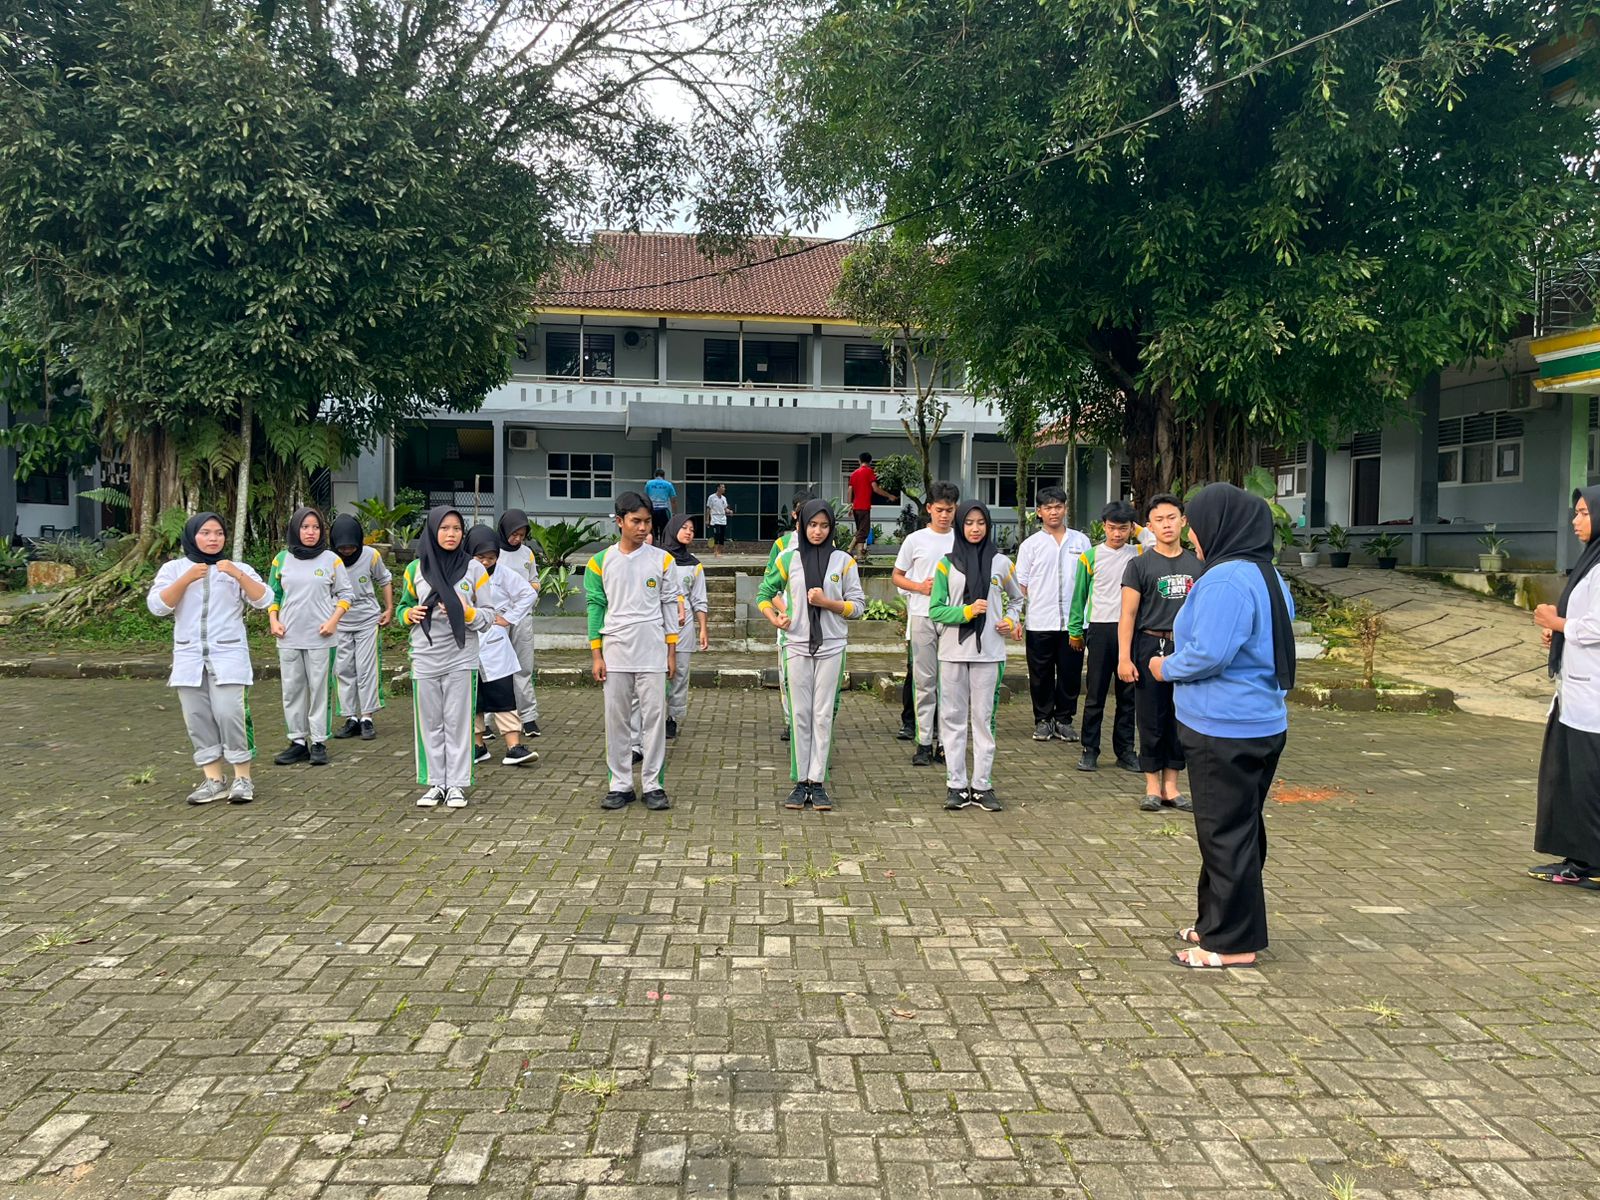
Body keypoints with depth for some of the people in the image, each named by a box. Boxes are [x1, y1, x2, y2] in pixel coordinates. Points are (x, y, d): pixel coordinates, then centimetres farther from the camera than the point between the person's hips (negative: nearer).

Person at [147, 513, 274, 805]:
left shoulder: (238, 568, 7)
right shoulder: (173, 569, 8)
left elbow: (264, 600, -4)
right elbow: (156, 606, -3)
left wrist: (238, 575, -17)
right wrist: (186, 579, -14)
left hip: (228, 656, -2)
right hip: (189, 658, 2)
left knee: (229, 714, -12)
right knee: (198, 719, 2)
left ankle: (242, 777, -4)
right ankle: (213, 780, 8)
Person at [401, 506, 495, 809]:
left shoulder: (474, 568, -1)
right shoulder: (415, 569, 5)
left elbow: (489, 616, 1)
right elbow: (405, 606, 18)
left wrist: (467, 613, -18)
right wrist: (411, 614, -5)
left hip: (461, 658, -2)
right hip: (425, 658, 2)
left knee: (457, 722, 2)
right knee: (430, 723, 7)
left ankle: (457, 784, 10)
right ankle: (435, 783, 16)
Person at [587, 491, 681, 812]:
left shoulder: (661, 560, 3)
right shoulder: (601, 561, 4)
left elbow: (669, 605, 7)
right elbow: (596, 607, 6)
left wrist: (671, 652, 4)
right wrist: (597, 655, 2)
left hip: (652, 652, -1)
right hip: (616, 652, 1)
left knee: (654, 716, -1)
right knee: (616, 720, 5)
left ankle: (653, 785, 8)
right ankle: (619, 785, 14)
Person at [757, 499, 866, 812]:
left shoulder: (843, 561, 3)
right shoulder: (788, 559, 5)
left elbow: (858, 607, 2)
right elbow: (764, 594, 14)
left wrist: (827, 603, -13)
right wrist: (775, 619, -4)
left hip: (831, 646, -1)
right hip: (797, 645, 1)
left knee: (823, 715, 2)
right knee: (800, 714, 4)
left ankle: (818, 782, 7)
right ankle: (800, 783, 10)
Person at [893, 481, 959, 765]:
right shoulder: (916, 540, 4)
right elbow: (897, 577, 9)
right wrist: (921, 587, -8)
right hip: (923, 616, -1)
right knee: (924, 681, 1)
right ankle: (924, 743, 6)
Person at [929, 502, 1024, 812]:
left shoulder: (1001, 563, 7)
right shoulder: (947, 564, 4)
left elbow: (1016, 598, 21)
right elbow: (936, 610, 0)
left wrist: (1012, 621, 2)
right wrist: (966, 611, -15)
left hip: (988, 650, 0)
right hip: (953, 650, 0)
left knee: (984, 717, 2)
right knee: (953, 717, 3)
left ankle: (982, 785, 7)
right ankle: (956, 784, 9)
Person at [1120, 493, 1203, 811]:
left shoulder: (1197, 565, 9)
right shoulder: (1140, 565, -2)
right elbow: (1128, 614, -5)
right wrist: (1124, 657, -12)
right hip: (1151, 647, -3)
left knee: (1180, 721, 7)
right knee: (1151, 721, 2)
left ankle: (1171, 787, 18)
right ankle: (1152, 787, 14)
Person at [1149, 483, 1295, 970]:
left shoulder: (1225, 581, -21)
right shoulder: (1268, 576, 12)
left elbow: (1209, 654, -26)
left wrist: (1167, 667, -8)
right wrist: (1197, 607, 16)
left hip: (1224, 732, -10)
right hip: (1264, 724, 10)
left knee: (1226, 833, 0)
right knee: (1241, 830, 18)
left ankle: (1232, 943, 10)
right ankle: (1219, 923, 31)